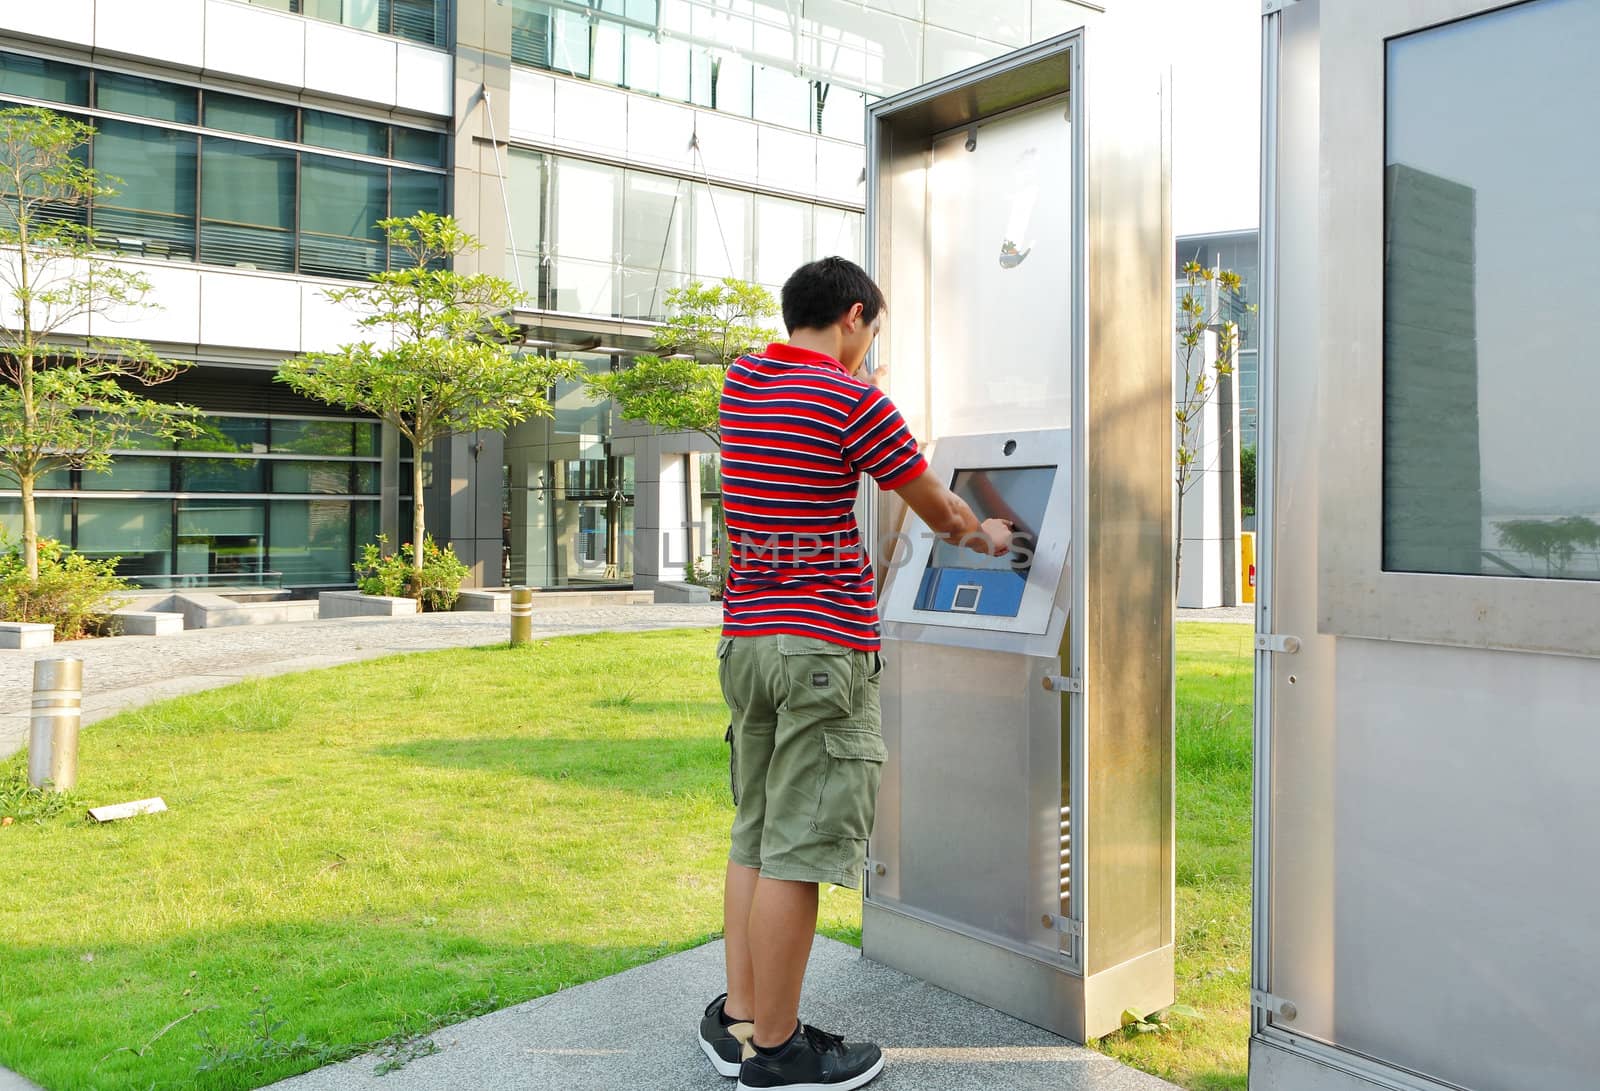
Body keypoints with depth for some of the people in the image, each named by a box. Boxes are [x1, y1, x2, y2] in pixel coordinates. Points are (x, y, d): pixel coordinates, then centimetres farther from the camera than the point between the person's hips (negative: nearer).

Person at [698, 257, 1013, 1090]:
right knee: (797, 848, -1)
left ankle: (737, 1019, 22)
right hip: (824, 646, -8)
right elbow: (938, 511, 1)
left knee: (755, 835, 14)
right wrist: (986, 535, 21)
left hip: (745, 637, 8)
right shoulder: (854, 401, -9)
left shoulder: (740, 381, 11)